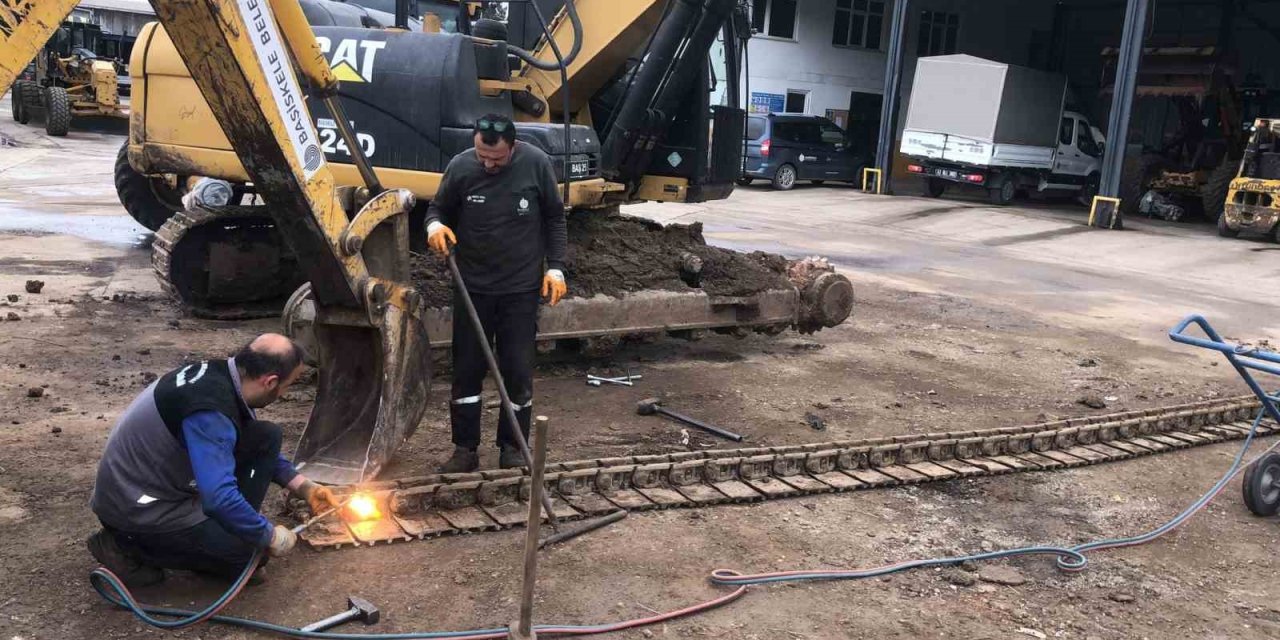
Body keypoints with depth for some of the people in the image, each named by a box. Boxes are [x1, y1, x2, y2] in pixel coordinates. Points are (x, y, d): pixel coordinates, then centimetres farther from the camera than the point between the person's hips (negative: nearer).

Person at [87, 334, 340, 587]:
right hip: (137, 509, -8)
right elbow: (219, 498, -38)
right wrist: (270, 536, -22)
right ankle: (127, 545, -1)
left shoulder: (218, 374, -3)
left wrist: (303, 486, 10)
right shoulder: (210, 410, -32)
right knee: (248, 554, -11)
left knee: (266, 437, -3)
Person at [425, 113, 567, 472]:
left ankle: (512, 448, 19)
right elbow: (438, 208, 7)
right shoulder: (460, 166, -8)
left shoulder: (536, 164, -9)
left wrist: (555, 267, -3)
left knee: (518, 370, 4)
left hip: (521, 288, -1)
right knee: (467, 368, 5)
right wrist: (435, 225, -17)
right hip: (472, 287, 1)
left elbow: (554, 218, 3)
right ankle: (465, 449, 17)